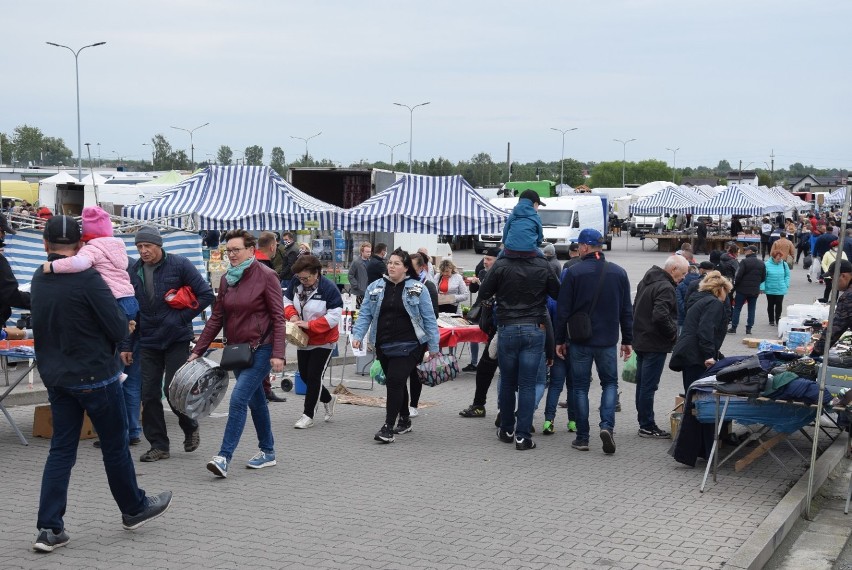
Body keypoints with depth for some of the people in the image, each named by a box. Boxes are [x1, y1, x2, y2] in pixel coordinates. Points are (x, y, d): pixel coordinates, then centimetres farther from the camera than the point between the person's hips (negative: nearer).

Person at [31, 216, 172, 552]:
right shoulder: (87, 279, -18)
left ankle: (49, 528, 5)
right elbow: (119, 329, -16)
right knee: (115, 445, 10)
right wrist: (120, 317, 4)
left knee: (61, 449, 9)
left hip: (55, 376, 6)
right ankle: (134, 509, 27)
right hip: (94, 375, -6)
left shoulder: (39, 280, 3)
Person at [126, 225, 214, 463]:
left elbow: (206, 294, -5)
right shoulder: (134, 271, 5)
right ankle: (158, 445, 12)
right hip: (148, 342, 4)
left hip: (177, 339, -4)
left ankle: (190, 427, 21)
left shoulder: (179, 264, -7)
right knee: (149, 394, 2)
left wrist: (182, 317, -10)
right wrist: (126, 345, 7)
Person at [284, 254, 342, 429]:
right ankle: (328, 399, 38)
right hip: (303, 339, 7)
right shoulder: (296, 283, -6)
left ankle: (308, 415, 9)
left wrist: (309, 324, -28)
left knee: (314, 376, -4)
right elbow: (287, 300, 9)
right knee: (304, 375, 14)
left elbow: (335, 316, -23)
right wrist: (292, 314, -13)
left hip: (323, 341, -7)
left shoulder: (329, 288, -22)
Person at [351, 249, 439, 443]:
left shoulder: (417, 289, -2)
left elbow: (429, 319, -1)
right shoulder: (375, 287, 8)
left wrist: (433, 347, -3)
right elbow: (365, 315, 7)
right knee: (395, 383, 15)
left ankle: (388, 427, -14)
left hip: (408, 346, -5)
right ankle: (404, 420, 32)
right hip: (383, 346, 5)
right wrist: (358, 335, -9)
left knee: (395, 381, -15)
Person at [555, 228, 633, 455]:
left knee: (581, 387, 7)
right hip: (608, 341, 2)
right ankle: (607, 425, -7)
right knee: (610, 383, 15)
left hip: (580, 341, -2)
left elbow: (563, 310, -6)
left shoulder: (574, 272, -7)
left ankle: (582, 438, 8)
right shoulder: (619, 273, 3)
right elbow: (627, 310, 7)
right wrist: (627, 340, 14)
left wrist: (560, 340, 3)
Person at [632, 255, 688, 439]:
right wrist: (673, 334, -14)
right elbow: (661, 316, -29)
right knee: (648, 386, -4)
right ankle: (648, 426, 2)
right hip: (655, 344, -10)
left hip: (640, 340, 10)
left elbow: (635, 308, 23)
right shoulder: (665, 288, -18)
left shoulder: (646, 282, 13)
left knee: (642, 385, 13)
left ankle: (644, 423, 21)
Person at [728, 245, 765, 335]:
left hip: (742, 289, -5)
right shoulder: (762, 264, 6)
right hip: (755, 291, 5)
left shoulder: (745, 261, -12)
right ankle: (749, 328, 8)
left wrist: (735, 286, -2)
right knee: (751, 309, 10)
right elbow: (763, 277, 10)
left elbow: (739, 275, -15)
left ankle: (733, 328, 2)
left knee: (737, 308, 3)